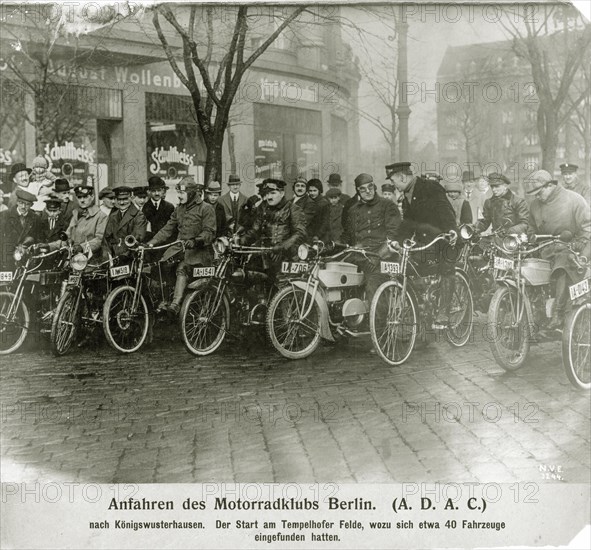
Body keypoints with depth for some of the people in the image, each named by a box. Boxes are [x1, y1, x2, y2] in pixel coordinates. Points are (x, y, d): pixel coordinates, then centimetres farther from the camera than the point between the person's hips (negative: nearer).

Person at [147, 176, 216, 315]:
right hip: (179, 247, 7)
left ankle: (176, 304, -42)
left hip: (198, 250, -7)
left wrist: (195, 241, -30)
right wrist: (152, 243, 5)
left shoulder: (206, 208, -3)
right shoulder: (179, 209, 18)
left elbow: (209, 232, -12)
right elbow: (168, 229, 16)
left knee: (182, 269, -32)